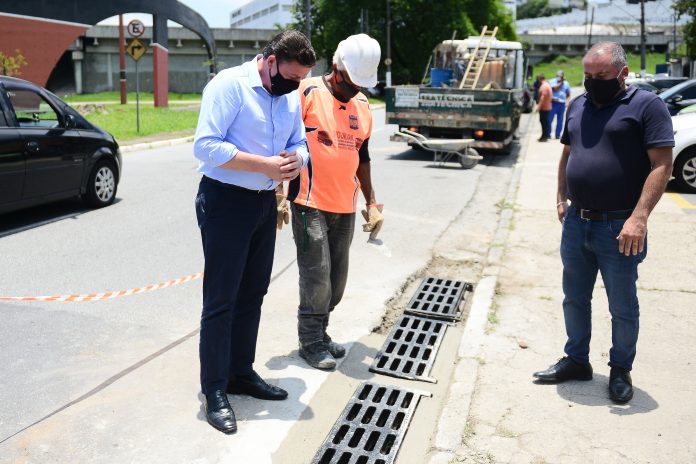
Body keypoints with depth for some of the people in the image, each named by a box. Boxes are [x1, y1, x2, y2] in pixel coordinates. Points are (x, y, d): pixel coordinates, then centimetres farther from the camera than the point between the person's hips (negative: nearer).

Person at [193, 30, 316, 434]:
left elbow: (300, 143, 14)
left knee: (252, 294, 15)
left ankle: (242, 372, 30)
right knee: (221, 300, -1)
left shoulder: (292, 95, 7)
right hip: (225, 201, -7)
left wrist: (296, 160, -11)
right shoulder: (230, 84, -15)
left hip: (266, 203, 8)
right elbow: (206, 146, -22)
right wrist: (266, 165, -24)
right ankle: (215, 390, 11)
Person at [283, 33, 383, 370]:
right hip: (310, 204, -6)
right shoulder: (308, 93, -8)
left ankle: (320, 332, 28)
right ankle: (310, 342, 13)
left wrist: (371, 202, 20)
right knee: (317, 275, -4)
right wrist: (279, 193, -10)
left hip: (346, 207, 6)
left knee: (337, 278, 11)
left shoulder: (362, 106, 12)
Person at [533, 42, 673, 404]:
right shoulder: (578, 105, 10)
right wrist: (561, 198, 11)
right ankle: (577, 360, 32)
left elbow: (662, 165, -14)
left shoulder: (646, 105, -9)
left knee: (622, 307, 9)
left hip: (618, 228, -6)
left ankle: (621, 370, 28)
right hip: (576, 224, 6)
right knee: (574, 299, 16)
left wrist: (639, 216, -23)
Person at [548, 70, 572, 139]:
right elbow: (555, 88, -16)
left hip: (562, 104, 3)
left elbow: (568, 95, 15)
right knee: (550, 119, -6)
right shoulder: (553, 81, 3)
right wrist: (560, 83, -8)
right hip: (553, 103, -3)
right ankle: (548, 134, 0)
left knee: (560, 120, 5)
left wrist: (567, 102, 0)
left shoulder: (566, 83, 13)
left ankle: (558, 135, 10)